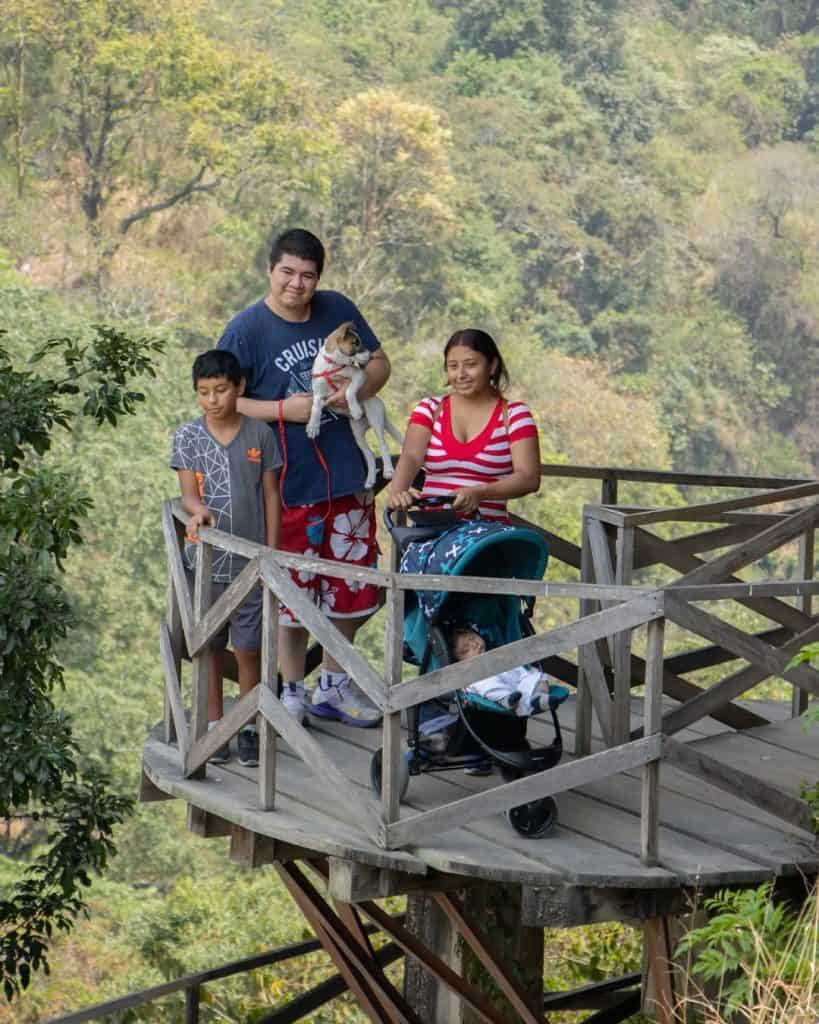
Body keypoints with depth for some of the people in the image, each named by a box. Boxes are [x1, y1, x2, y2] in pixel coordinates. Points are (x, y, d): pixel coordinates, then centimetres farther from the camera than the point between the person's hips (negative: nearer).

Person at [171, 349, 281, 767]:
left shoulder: (259, 435, 0)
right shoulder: (188, 436, 0)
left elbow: (270, 494, 5)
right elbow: (187, 491, -7)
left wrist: (271, 551, 1)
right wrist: (198, 509, -30)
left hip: (250, 561, 0)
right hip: (205, 559, 1)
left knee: (248, 649, 2)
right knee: (210, 647, 8)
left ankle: (248, 730, 14)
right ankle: (214, 727, 18)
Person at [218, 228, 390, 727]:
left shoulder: (338, 310, 3)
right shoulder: (246, 330, -9)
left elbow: (379, 362, 14)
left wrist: (359, 390, -8)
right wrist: (284, 410, -20)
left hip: (347, 478, 4)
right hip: (287, 485, -4)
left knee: (349, 587, 13)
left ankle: (334, 685, 30)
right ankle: (293, 691, 19)